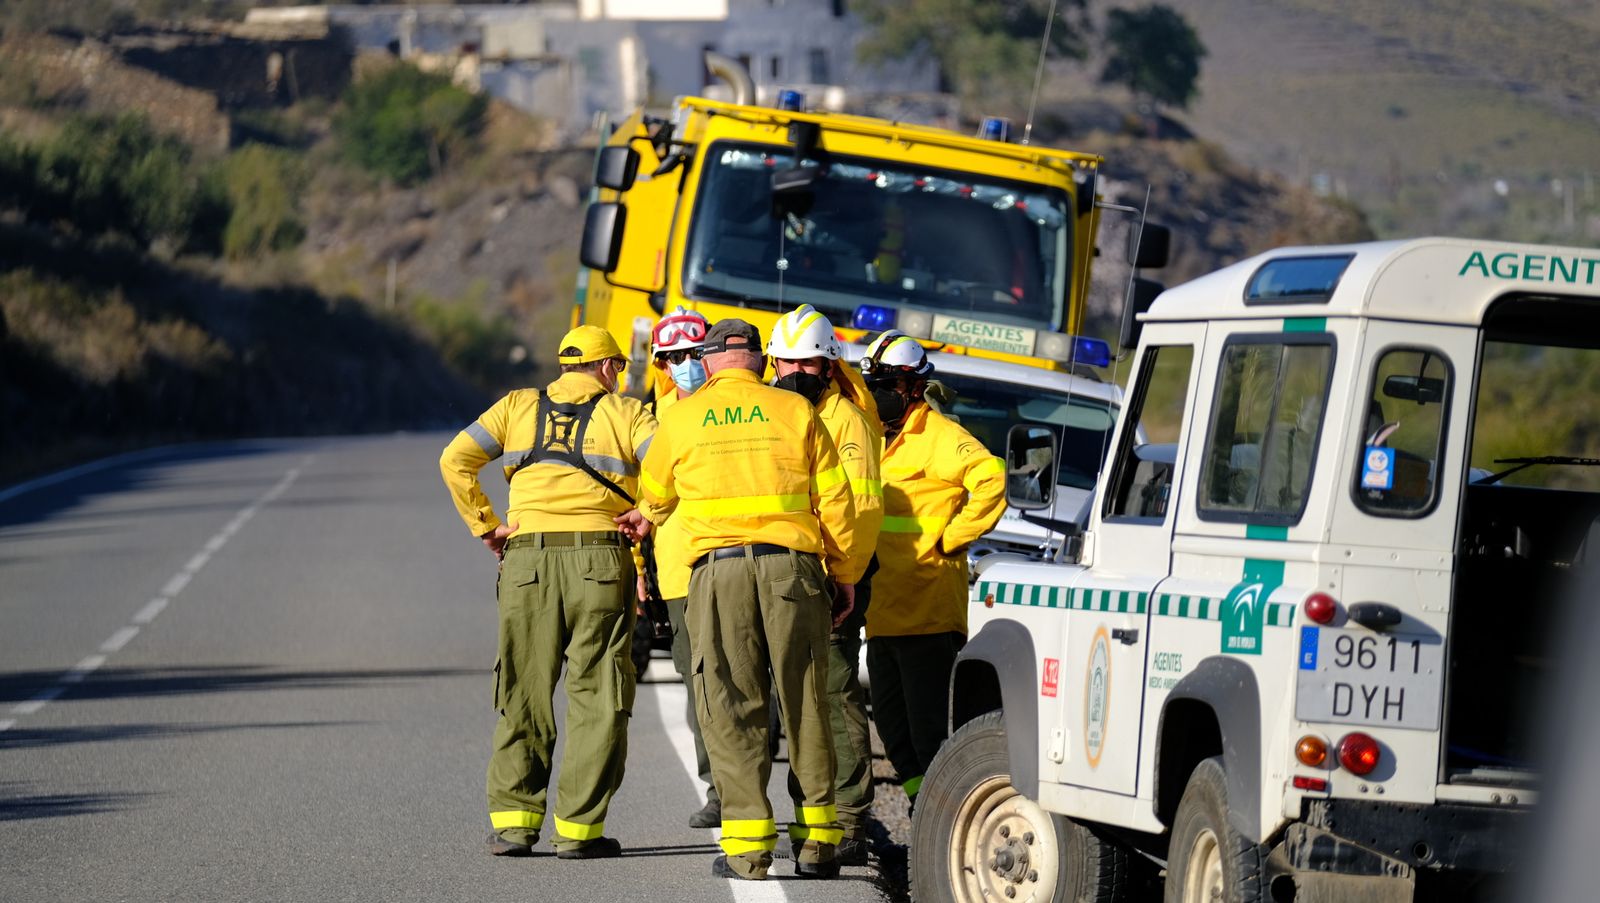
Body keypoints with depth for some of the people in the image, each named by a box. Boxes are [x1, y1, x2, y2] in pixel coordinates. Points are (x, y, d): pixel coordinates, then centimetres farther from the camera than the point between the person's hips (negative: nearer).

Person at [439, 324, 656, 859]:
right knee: (596, 697, 3)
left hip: (527, 559, 2)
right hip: (599, 559, -2)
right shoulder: (625, 413, 7)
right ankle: (579, 828, 0)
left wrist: (485, 526, 6)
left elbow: (456, 459, 3)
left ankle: (513, 820, 3)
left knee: (524, 693, 10)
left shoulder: (519, 406, 13)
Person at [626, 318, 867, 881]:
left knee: (730, 706, 2)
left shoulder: (682, 418, 11)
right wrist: (845, 575, 16)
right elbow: (835, 500, 7)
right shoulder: (796, 412, 9)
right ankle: (816, 839, 7)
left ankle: (748, 844, -4)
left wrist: (647, 518, 51)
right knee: (804, 703, 7)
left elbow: (654, 493, 27)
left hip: (717, 565, -1)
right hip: (792, 564, 1)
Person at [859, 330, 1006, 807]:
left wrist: (952, 538, -18)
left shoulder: (936, 437, -10)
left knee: (926, 723, -9)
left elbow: (990, 479, -24)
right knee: (891, 721, 12)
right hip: (882, 609, 10)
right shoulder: (877, 438, 18)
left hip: (926, 610, -10)